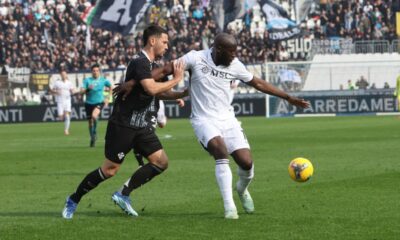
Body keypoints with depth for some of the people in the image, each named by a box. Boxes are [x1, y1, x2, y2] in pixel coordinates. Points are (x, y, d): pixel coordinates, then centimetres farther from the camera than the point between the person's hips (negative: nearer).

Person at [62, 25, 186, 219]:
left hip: (142, 127, 9)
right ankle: (73, 200, 13)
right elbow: (151, 88, -31)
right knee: (110, 170, -4)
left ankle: (123, 194, 2)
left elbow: (158, 93, 27)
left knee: (161, 162, -5)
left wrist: (182, 94, 15)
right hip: (123, 125, -9)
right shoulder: (140, 62, -16)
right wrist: (176, 79, -19)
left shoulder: (151, 64, 15)